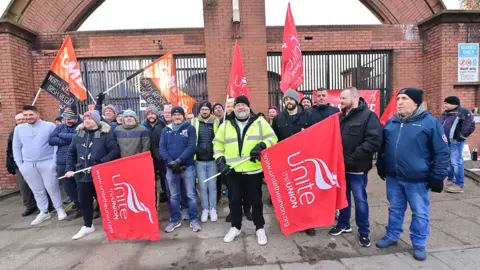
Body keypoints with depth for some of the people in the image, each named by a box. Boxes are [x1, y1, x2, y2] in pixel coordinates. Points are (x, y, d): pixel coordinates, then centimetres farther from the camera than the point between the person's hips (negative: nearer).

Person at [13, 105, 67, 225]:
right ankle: (44, 212, 24)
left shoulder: (49, 126, -4)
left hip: (47, 163, -4)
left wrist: (56, 160, -10)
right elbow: (16, 147, 13)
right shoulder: (19, 128, 8)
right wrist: (20, 164, 6)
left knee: (52, 187, 1)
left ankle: (60, 209, 15)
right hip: (28, 165, 4)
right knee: (37, 190, 12)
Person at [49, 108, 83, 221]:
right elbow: (51, 140, 1)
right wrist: (70, 139, -10)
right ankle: (78, 207, 29)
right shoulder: (60, 127, 13)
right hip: (62, 163, 6)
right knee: (68, 188, 12)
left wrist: (63, 135, -7)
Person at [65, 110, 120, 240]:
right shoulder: (78, 135, 8)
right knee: (84, 200, 15)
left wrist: (101, 163, -20)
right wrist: (69, 169, 5)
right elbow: (70, 153, 14)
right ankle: (87, 226, 34)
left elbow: (115, 150, -15)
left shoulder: (105, 134, -9)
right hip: (82, 174, 5)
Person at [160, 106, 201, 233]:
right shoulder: (166, 130, 9)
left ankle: (194, 220, 17)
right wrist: (170, 162, -14)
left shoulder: (190, 128, 0)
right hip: (170, 167, 3)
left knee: (191, 195, 3)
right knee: (173, 196, 13)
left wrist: (178, 160, -18)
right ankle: (175, 220, 27)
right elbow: (162, 147, 1)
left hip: (187, 166, -3)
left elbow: (191, 146, -10)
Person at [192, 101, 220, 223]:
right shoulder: (194, 122, 2)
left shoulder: (216, 122, 2)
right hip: (199, 160, 0)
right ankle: (205, 209, 23)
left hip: (212, 160, 0)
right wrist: (194, 152, -4)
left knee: (212, 186, 9)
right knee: (202, 186, 8)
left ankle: (213, 209, 22)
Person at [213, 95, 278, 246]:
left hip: (254, 170, -2)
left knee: (256, 200, 10)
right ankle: (235, 227, 34)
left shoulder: (260, 122, 2)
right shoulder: (226, 125, 9)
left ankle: (260, 228, 29)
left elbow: (272, 138, 0)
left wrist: (262, 146, -18)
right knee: (234, 200, 14)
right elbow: (217, 143, 11)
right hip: (233, 171, 2)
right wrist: (220, 159, -2)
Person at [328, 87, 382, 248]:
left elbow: (374, 141, -20)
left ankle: (364, 232, 23)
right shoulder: (341, 116, 12)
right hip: (341, 165, 6)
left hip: (357, 167, -6)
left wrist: (354, 156, -22)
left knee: (360, 199, 6)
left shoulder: (368, 116, -10)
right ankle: (343, 224, 34)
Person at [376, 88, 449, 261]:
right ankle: (391, 236, 34)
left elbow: (442, 152, -6)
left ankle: (419, 244, 30)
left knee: (420, 213, 12)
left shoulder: (430, 122, -7)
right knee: (395, 209, 18)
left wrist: (438, 177, -9)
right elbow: (383, 147, 15)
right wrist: (381, 167, 15)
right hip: (393, 177, 4)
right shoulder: (391, 122, 6)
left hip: (418, 180, -4)